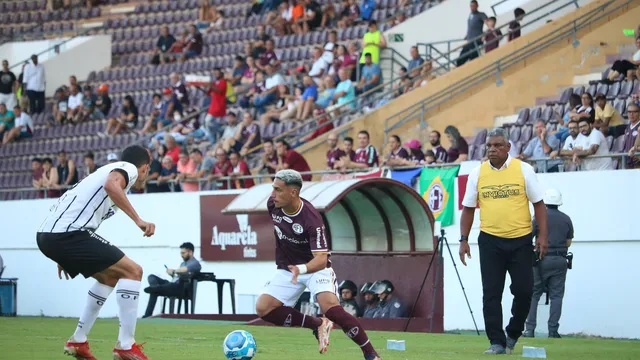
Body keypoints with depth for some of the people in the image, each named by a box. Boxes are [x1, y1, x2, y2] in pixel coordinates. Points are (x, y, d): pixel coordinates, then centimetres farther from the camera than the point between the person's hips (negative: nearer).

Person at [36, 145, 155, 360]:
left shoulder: (108, 170, 29)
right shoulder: (128, 168, 2)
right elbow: (111, 185, -23)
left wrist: (65, 257, 39)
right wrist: (138, 220, -23)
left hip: (47, 236, 10)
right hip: (67, 234, -10)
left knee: (110, 277, 25)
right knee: (132, 271, -6)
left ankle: (78, 341, 26)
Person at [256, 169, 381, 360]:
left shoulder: (311, 219, -30)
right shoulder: (273, 204, -12)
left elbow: (321, 259, -36)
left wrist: (302, 269, -55)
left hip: (315, 267, -6)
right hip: (287, 269, 6)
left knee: (330, 306, -30)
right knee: (263, 308, -14)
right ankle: (317, 325, 1)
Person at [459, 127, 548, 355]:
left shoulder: (523, 169, -1)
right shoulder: (477, 174, 3)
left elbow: (538, 204, 2)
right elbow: (468, 208, 10)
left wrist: (542, 236, -6)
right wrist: (463, 240, 3)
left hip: (521, 240, -1)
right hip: (490, 241, 1)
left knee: (524, 291, -2)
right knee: (491, 294, -2)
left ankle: (513, 334, 20)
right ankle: (496, 342, 4)